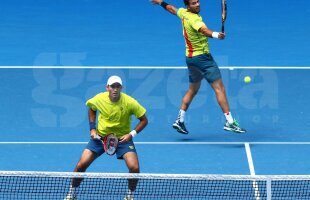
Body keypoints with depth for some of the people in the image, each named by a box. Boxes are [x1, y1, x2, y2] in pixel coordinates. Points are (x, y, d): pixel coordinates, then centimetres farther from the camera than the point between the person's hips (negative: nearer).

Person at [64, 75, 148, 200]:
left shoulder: (129, 102, -21)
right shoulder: (99, 99, -14)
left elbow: (144, 120, -9)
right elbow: (91, 109, 11)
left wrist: (131, 134, -21)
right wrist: (92, 128, 1)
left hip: (123, 138, -1)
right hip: (100, 136, 2)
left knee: (134, 168, -20)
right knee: (81, 165, -8)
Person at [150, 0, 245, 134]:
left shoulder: (183, 13, 3)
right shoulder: (194, 19, -23)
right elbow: (203, 30, -44)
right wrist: (215, 35, -63)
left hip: (190, 57, 10)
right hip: (202, 57, -10)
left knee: (192, 90, 23)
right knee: (219, 88, -10)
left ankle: (180, 120, 26)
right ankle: (229, 122, -16)